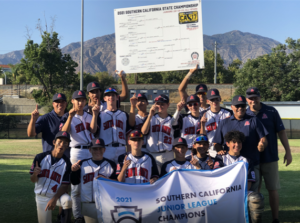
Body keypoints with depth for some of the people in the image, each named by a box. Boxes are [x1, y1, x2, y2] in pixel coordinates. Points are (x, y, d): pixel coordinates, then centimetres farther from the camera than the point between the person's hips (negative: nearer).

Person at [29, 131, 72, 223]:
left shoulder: (67, 163, -11)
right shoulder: (40, 157, -9)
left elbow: (65, 185, -12)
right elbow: (33, 180, -4)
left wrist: (54, 199, -27)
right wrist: (35, 174, -28)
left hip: (57, 194, -1)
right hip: (41, 197, 1)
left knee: (67, 200, -33)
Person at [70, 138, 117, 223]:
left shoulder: (111, 164, 5)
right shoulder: (83, 164, 11)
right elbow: (74, 182, 13)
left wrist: (106, 179, -17)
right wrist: (74, 171, -4)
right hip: (88, 205, 1)